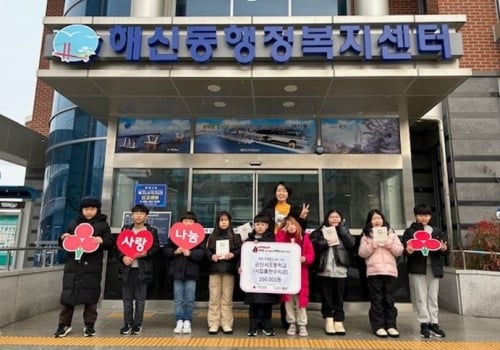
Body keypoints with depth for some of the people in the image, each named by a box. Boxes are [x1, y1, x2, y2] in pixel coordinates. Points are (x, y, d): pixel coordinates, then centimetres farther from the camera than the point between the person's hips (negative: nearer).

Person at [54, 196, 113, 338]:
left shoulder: (103, 225, 4)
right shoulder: (73, 223, 11)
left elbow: (110, 243, 0)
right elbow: (62, 243, 15)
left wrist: (102, 240, -20)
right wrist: (63, 238, -7)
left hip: (92, 267, -2)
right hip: (73, 265, 2)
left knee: (90, 295, 3)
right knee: (68, 294, 4)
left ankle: (89, 325, 15)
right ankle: (64, 324, 18)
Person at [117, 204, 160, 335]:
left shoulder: (152, 231, 2)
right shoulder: (125, 229, 10)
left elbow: (156, 247, 0)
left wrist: (146, 253, -17)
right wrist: (123, 257, -10)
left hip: (142, 269, -2)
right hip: (127, 268, 2)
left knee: (140, 298, 3)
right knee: (127, 298, 8)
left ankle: (137, 324, 14)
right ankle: (128, 324, 19)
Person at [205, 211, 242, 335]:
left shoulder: (235, 237, 8)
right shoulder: (212, 236, 10)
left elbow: (241, 251, 1)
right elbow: (207, 251, 6)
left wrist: (233, 254, -16)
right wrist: (211, 256, -13)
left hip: (229, 270, -1)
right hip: (214, 270, 1)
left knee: (227, 298, 3)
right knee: (214, 298, 2)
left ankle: (226, 324, 11)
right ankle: (213, 324, 10)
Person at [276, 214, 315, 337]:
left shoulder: (305, 237, 2)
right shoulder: (283, 237, 8)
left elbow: (311, 255, -1)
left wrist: (305, 258, -22)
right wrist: (282, 232, -10)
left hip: (301, 273, -2)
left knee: (301, 298, 1)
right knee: (288, 298, 7)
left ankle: (302, 325, 13)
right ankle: (291, 323, 20)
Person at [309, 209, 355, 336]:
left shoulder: (343, 230, 13)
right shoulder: (320, 231, 6)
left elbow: (351, 243, -4)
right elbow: (313, 244, -6)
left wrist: (341, 228, -3)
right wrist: (325, 243, -19)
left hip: (340, 270, 1)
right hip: (324, 269, -1)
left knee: (339, 296, 5)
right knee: (326, 296, 5)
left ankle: (339, 321, 12)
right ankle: (329, 320, 16)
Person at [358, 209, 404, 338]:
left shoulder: (391, 233, 12)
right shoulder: (366, 235, 7)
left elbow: (399, 251, 6)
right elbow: (362, 253, 1)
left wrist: (389, 245, -10)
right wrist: (372, 246, -13)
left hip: (390, 271, 2)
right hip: (373, 271, -1)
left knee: (389, 300, 5)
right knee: (376, 300, 2)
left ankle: (391, 325, 13)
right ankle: (378, 326, 7)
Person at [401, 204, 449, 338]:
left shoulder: (438, 231, 14)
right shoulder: (409, 231, 4)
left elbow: (445, 250, 10)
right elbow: (404, 250, -2)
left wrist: (444, 249, -13)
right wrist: (408, 251, -25)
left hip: (434, 268, 3)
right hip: (417, 268, -3)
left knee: (433, 297, 8)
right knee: (421, 297, -1)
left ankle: (434, 323, 15)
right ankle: (424, 324, 5)